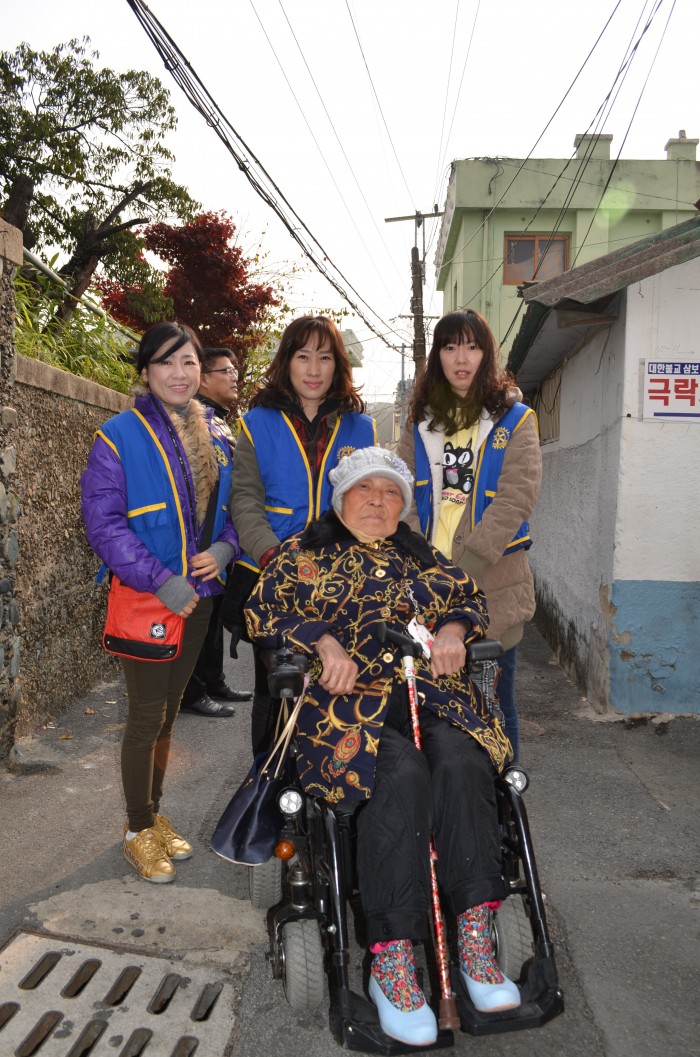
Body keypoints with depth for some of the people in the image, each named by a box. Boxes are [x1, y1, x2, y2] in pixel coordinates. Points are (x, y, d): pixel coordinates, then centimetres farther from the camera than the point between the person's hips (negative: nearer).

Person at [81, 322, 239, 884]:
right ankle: (139, 830, 24)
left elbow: (231, 508, 13)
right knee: (147, 717, 3)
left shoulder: (216, 435, 7)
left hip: (199, 595, 5)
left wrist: (224, 548, -9)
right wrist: (161, 581, -21)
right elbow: (104, 524, -15)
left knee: (167, 712, 18)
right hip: (145, 598, -5)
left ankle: (154, 813, 36)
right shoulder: (120, 436, -11)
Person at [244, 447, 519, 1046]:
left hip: (431, 690, 4)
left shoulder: (423, 557, 28)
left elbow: (470, 597, 25)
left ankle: (474, 940, -24)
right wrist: (323, 640, -9)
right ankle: (391, 963, -26)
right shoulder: (305, 554, 17)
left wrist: (454, 629, 2)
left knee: (463, 763, -30)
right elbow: (262, 611, 7)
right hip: (348, 697, -3)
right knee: (399, 777, -33)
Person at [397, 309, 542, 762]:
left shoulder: (514, 419, 1)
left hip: (492, 588, -3)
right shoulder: (421, 421, 11)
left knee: (493, 703, 8)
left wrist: (461, 570, -20)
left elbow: (514, 501, -11)